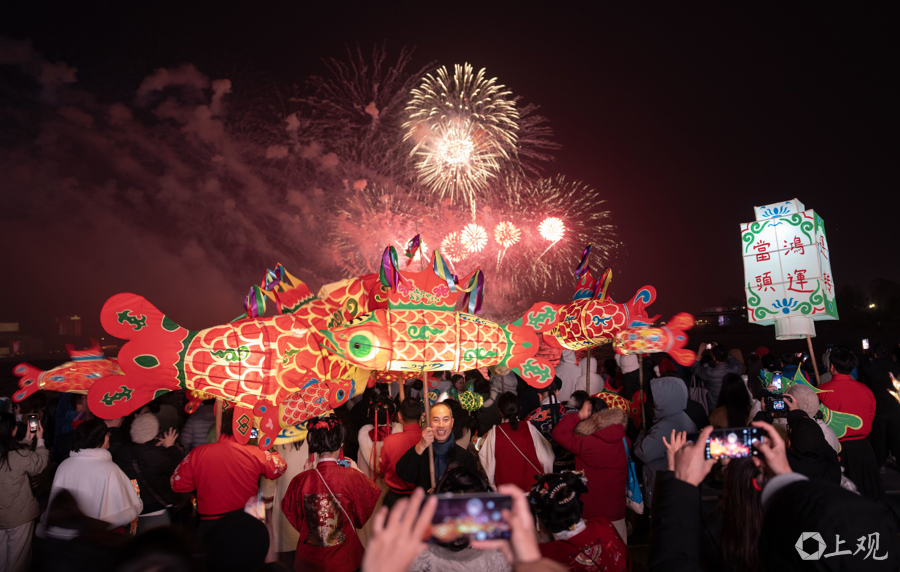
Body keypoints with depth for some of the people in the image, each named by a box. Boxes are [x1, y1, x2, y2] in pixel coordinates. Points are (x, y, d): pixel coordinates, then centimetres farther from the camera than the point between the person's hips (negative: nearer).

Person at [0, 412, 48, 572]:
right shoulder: (19, 455, -28)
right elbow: (39, 465, -8)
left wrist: (27, 440, 17)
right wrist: (40, 440, 2)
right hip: (18, 516, -5)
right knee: (17, 557, 14)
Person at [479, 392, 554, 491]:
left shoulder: (494, 433, -11)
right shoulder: (529, 428, -9)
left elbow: (489, 462, -3)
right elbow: (545, 458, -3)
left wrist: (492, 484, 13)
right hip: (533, 483, 1)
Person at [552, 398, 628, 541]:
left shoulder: (587, 444, -23)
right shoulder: (624, 441, -5)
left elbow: (558, 433, -19)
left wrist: (579, 415, -18)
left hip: (592, 514, -5)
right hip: (617, 512, 5)